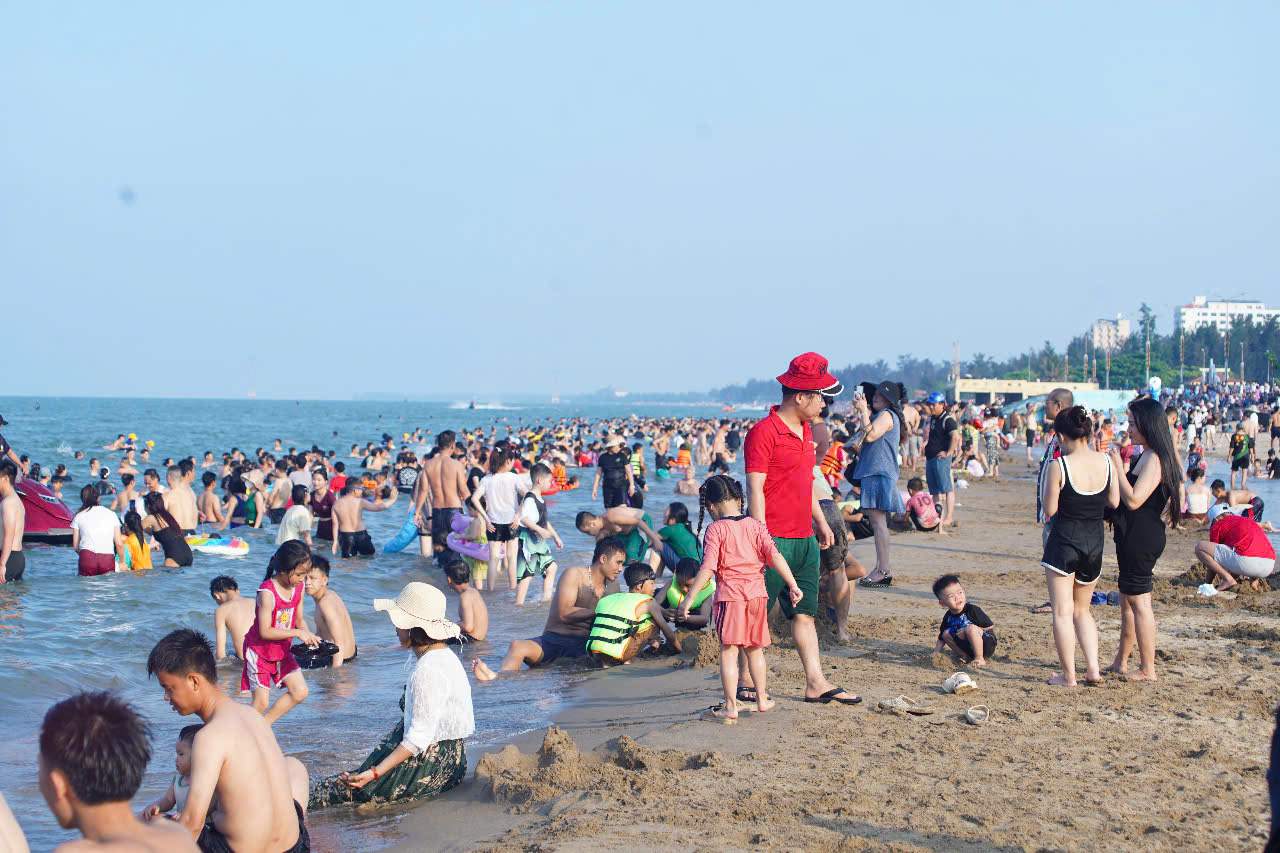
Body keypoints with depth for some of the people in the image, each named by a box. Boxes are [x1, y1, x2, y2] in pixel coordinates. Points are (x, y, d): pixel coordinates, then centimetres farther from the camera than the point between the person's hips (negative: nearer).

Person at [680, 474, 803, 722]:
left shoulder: (716, 530, -6)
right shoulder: (756, 525, 6)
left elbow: (708, 569, -13)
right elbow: (775, 557, -2)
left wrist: (689, 599, -11)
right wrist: (793, 586, 0)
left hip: (729, 597, -5)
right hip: (757, 594, 5)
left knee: (728, 652, -1)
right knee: (755, 650, 18)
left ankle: (731, 706, -3)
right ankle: (762, 698, 27)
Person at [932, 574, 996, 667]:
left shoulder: (972, 610, -16)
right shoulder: (948, 617, 0)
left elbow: (991, 628, -14)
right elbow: (941, 639, 11)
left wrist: (974, 631, -20)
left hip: (987, 645, -6)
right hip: (969, 648, 6)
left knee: (971, 628, -32)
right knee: (946, 633, -5)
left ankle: (979, 658, -19)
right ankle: (966, 657, -2)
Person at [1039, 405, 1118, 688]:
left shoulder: (1059, 466, -16)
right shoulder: (1106, 463, -3)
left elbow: (1049, 509, -11)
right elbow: (1114, 502, 4)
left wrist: (1046, 482, 4)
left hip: (1064, 541, -5)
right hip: (1094, 542, 5)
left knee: (1062, 611, 4)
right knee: (1082, 609, 20)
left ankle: (1068, 675, 5)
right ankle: (1093, 668, 10)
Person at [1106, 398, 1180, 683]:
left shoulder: (1154, 459, -19)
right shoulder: (1149, 456, 13)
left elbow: (1134, 500, -25)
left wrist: (1118, 467, -19)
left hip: (1141, 539, -11)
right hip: (1136, 536, 11)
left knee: (1138, 601, -4)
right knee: (1128, 600, 18)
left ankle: (1148, 670, 2)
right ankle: (1121, 663, 28)